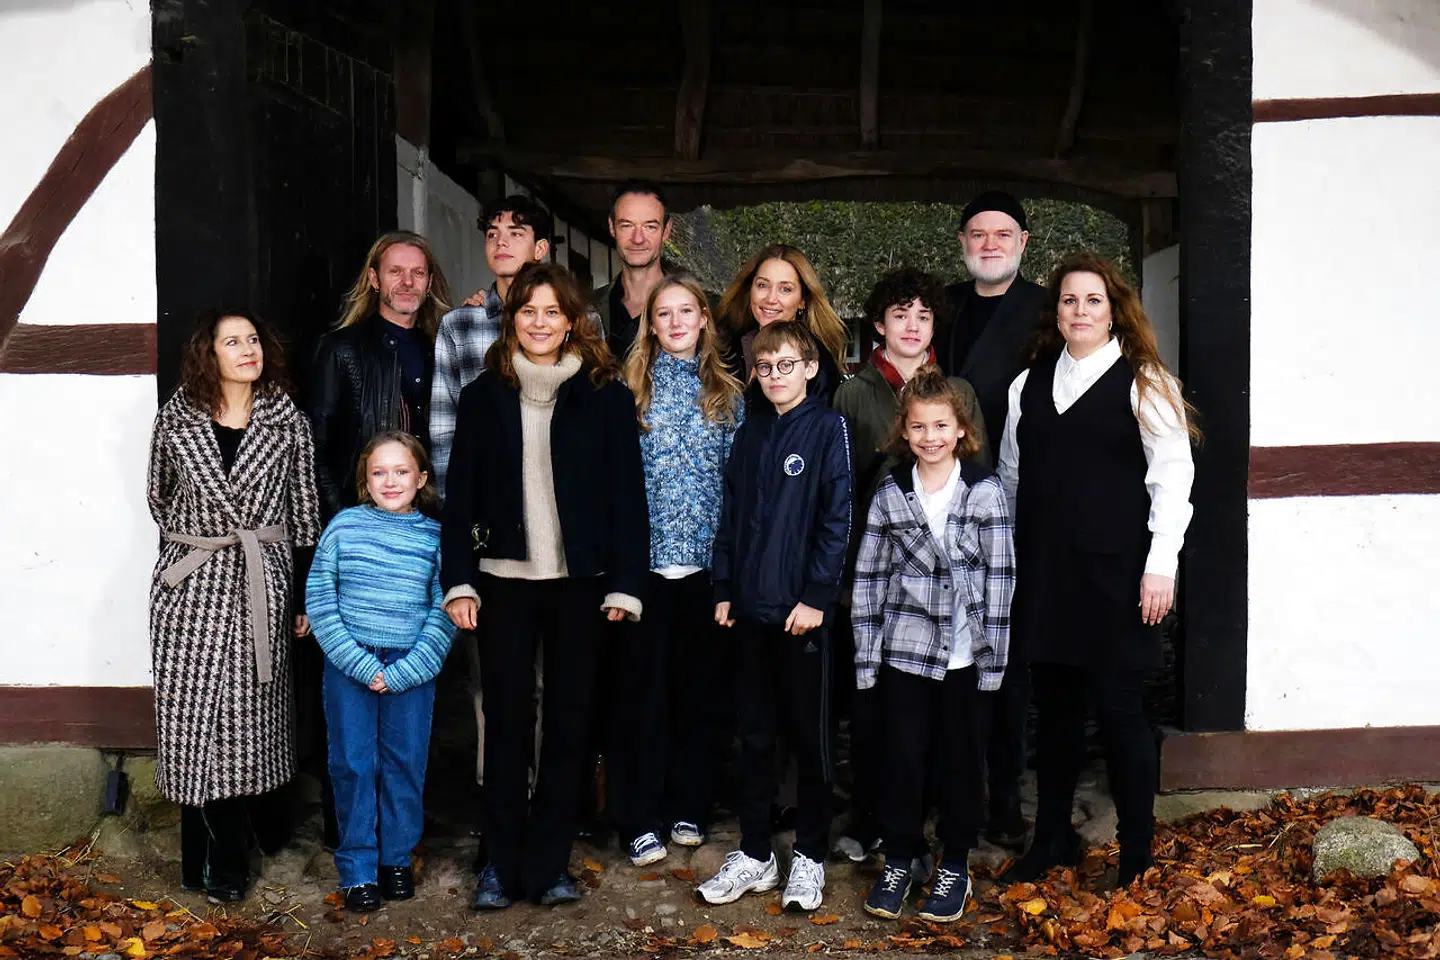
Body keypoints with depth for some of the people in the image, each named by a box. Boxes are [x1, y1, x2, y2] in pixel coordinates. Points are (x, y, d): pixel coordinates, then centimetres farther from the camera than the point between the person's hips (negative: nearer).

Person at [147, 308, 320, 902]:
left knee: (245, 716, 2)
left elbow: (305, 511, 5)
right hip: (192, 586, 0)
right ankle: (222, 866, 17)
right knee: (195, 717, 1)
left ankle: (216, 863, 18)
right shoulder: (176, 419, 3)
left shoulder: (287, 422, 2)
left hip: (259, 589, 0)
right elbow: (159, 496, 18)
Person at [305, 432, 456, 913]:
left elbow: (443, 613, -2)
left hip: (412, 669, 0)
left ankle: (397, 858, 26)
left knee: (405, 764, 8)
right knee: (352, 765, 4)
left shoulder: (435, 536, 0)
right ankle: (357, 868, 18)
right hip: (349, 665, 0)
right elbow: (319, 600, -3)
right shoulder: (344, 526, 0)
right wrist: (362, 665, -11)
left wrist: (403, 671, -12)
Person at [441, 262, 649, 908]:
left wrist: (624, 583, -6)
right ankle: (502, 863, 17)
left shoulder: (606, 396, 1)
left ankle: (549, 863, 19)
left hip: (581, 583, 0)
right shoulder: (483, 396, 5)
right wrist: (458, 583, -4)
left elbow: (627, 494, 0)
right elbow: (460, 495, 4)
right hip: (504, 581, 1)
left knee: (568, 721, 7)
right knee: (507, 721, 5)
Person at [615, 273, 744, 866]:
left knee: (701, 684, 9)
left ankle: (689, 807, 23)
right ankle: (638, 819, 10)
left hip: (707, 558, 2)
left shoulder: (727, 394, 10)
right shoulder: (632, 387, 3)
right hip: (647, 556, -2)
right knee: (644, 685, 1)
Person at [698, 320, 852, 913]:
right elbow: (730, 514, 14)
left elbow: (837, 518, -10)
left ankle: (809, 856, 19)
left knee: (809, 732, 6)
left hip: (803, 608, -5)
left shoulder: (828, 428, -4)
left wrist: (817, 596, -14)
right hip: (750, 607, 5)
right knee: (755, 733, 11)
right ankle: (754, 854, 23)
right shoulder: (750, 433, 12)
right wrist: (724, 588, 9)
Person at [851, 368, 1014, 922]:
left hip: (964, 653, -1)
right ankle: (900, 859, 26)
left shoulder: (985, 491, -3)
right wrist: (866, 654, 1)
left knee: (960, 761, 9)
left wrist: (994, 655, -5)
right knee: (901, 757, 8)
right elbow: (869, 575, 4)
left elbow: (1000, 575, -3)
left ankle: (956, 865, 26)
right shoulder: (889, 494, 2)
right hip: (903, 650, 1)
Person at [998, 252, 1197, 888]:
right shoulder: (1028, 386, 12)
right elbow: (1010, 477, 16)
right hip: (1043, 571, 4)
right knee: (1053, 705, 12)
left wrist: (1160, 566, -11)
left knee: (1119, 709, 0)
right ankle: (1052, 839, 26)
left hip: (1114, 573, -4)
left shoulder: (1144, 384, -1)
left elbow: (1173, 478, -5)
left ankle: (1137, 854, 16)